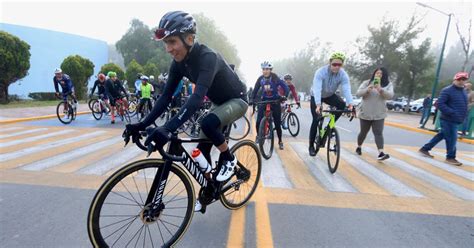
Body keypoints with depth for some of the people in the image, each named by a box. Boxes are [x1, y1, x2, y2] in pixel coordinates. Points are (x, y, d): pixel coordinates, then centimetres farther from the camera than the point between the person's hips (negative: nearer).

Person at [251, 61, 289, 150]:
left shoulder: (275, 78, -12)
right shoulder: (260, 79, -5)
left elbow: (285, 87, -12)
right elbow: (255, 90, 2)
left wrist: (284, 96, -26)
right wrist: (252, 99, -9)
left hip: (275, 101, -2)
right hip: (264, 101, 2)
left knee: (277, 123, 0)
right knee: (258, 121, -10)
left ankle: (280, 141, 18)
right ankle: (258, 135, 19)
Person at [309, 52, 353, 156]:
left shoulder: (343, 75, -21)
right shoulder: (321, 72, -31)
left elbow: (346, 90, -33)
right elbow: (317, 89, -44)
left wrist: (350, 104, -51)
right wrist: (318, 105, -58)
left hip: (330, 95, 3)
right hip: (316, 96, -3)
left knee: (342, 104, -27)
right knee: (316, 120, -9)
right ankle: (311, 146, 6)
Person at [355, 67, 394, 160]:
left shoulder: (388, 85, 4)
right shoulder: (367, 82, 2)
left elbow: (390, 95, -13)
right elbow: (358, 93, -8)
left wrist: (381, 90, -30)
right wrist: (367, 89, -27)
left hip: (379, 114, 0)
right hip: (365, 113, 0)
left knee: (378, 133, -10)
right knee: (363, 132, 12)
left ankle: (381, 153, -16)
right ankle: (359, 147, 33)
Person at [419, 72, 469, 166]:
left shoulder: (463, 92, 16)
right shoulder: (447, 90, -12)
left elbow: (464, 106, 26)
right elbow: (440, 104, -20)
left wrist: (463, 116, 13)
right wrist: (452, 113, -24)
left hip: (456, 120, 9)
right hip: (448, 120, -9)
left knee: (441, 135, 13)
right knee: (451, 138, -2)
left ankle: (425, 149, 22)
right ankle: (450, 157, 13)